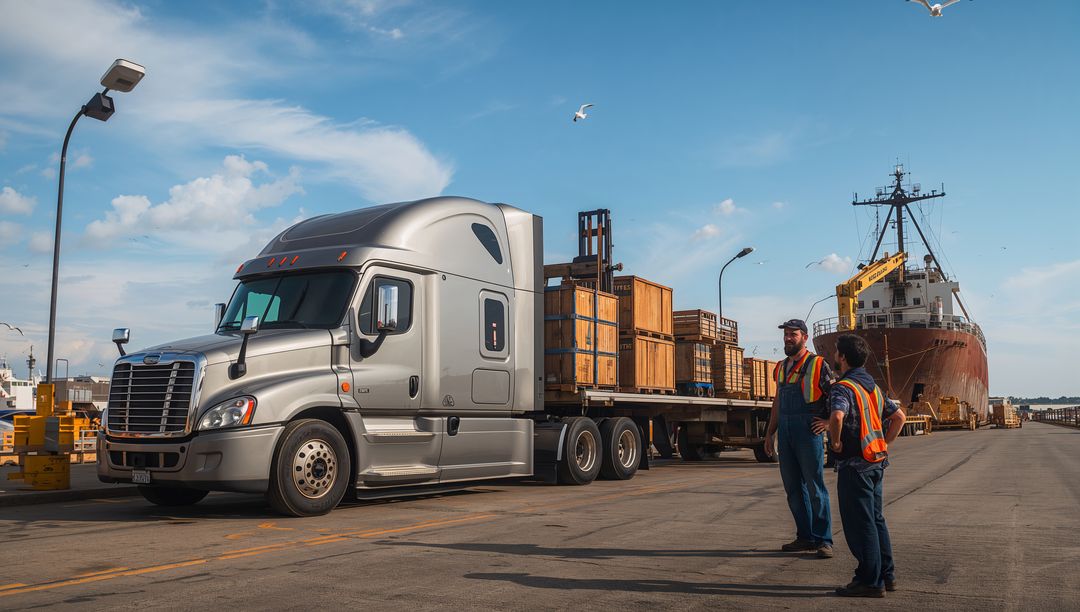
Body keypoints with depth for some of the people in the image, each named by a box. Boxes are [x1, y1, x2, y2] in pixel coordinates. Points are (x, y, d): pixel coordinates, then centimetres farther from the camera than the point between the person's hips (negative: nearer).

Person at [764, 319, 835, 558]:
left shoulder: (818, 365, -3)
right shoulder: (781, 367, 16)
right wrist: (770, 432, 18)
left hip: (808, 431, -7)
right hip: (785, 433, 7)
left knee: (815, 487, -5)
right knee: (793, 488, 9)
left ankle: (823, 541, 2)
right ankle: (805, 538, 17)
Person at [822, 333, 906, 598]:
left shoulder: (843, 387, -16)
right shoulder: (873, 387, 13)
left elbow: (837, 416, -36)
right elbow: (899, 416, 22)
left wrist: (836, 442, -19)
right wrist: (884, 444, 18)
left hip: (854, 464, -9)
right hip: (876, 463, 9)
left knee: (859, 523, -2)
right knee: (876, 519, 17)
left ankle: (870, 581, 3)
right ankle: (886, 575, 24)